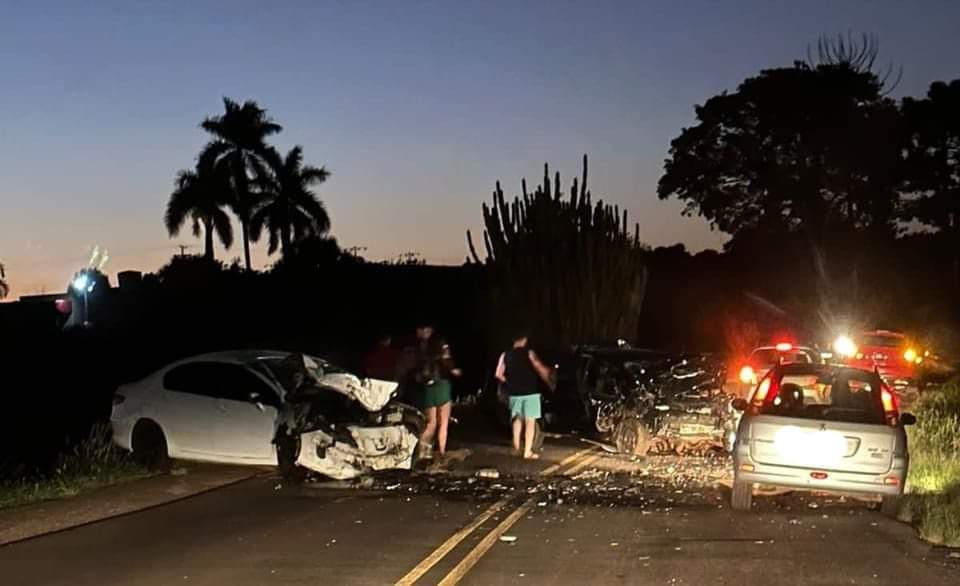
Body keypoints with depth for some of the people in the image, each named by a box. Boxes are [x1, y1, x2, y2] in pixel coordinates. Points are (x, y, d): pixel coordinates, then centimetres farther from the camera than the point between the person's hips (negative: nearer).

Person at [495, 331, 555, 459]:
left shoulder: (505, 355, 4)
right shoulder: (529, 353, -6)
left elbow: (498, 374, 1)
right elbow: (541, 370, -9)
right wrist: (550, 383, 5)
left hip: (514, 392, 4)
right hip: (530, 391, -4)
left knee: (517, 419, 22)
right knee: (530, 421, 0)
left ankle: (516, 447, 21)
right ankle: (527, 452, -3)